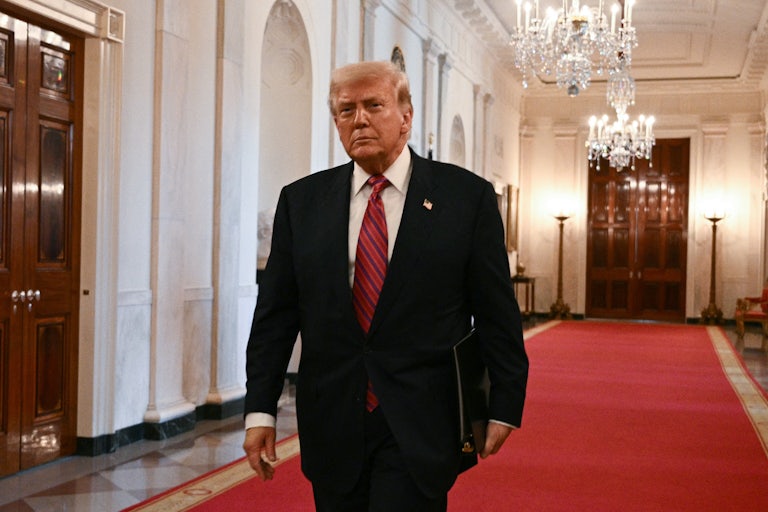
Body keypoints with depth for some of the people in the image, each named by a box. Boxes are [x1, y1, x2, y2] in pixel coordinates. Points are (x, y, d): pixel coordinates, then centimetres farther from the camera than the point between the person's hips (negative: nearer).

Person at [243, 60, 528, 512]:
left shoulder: (467, 195, -1)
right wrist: (261, 409, 1)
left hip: (421, 426, -3)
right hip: (332, 425, 3)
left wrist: (504, 406, 0)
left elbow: (497, 312, 1)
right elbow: (275, 314, 6)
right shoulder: (301, 201, 6)